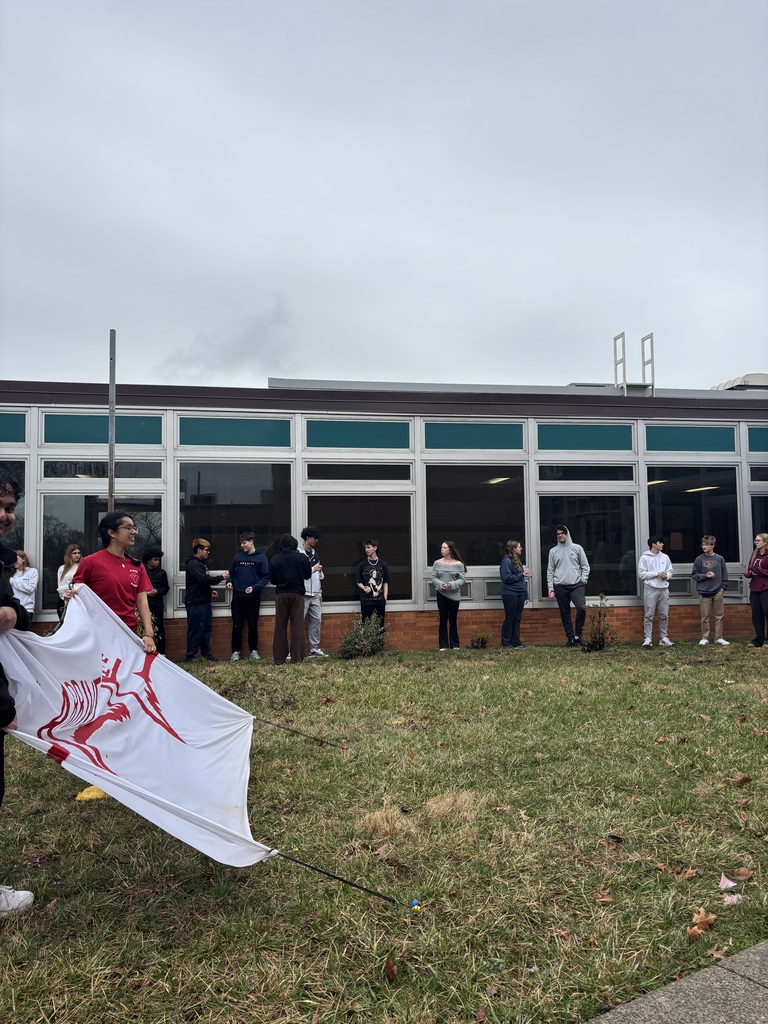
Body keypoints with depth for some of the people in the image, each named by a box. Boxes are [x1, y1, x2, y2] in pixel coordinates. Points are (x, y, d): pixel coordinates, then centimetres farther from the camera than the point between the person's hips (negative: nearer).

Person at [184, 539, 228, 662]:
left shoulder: (201, 563, 17)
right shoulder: (192, 564, -15)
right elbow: (204, 580, -25)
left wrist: (210, 592, 10)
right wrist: (221, 577, -15)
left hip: (204, 602, 10)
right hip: (195, 603, -10)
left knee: (207, 628, 12)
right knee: (195, 630, -5)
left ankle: (207, 654, 18)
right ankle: (190, 656, 2)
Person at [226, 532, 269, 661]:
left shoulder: (261, 557, -3)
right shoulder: (238, 556, 5)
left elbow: (266, 577, -5)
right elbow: (231, 573, 14)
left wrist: (254, 587, -17)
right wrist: (229, 581, -6)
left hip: (253, 597, -2)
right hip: (237, 597, 2)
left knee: (253, 625, 7)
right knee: (237, 625, 4)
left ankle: (254, 650, 17)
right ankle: (235, 651, 12)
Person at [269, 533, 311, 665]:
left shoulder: (275, 559, -2)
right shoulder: (302, 557, -3)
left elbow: (272, 579, 3)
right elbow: (307, 575, 6)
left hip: (281, 594, 1)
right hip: (297, 594, -1)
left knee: (280, 627, 5)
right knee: (297, 626, 1)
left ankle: (279, 659, 5)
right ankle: (297, 658, -2)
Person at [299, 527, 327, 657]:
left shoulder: (315, 554, 17)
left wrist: (319, 592, 19)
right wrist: (313, 569, -14)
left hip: (314, 594, 7)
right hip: (303, 594, -7)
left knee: (316, 620, 7)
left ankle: (314, 649, 14)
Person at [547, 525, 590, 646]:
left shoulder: (577, 548, 8)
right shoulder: (553, 551, 10)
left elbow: (585, 566, 7)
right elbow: (550, 571, 8)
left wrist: (583, 580, -5)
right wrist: (550, 587, 1)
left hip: (577, 585, -2)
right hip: (560, 586, 2)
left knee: (581, 607, -21)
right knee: (565, 614, 3)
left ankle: (578, 635, -6)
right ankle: (571, 639, 10)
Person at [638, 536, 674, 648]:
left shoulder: (665, 557, 11)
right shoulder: (644, 558, -3)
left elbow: (670, 572, 12)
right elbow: (641, 574, -8)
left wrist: (666, 575, -10)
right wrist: (656, 574, -14)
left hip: (664, 589, 4)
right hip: (650, 589, -4)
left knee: (664, 615, 8)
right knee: (649, 615, -3)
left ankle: (663, 638, 16)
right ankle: (648, 638, -1)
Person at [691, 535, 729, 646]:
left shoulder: (719, 559, 4)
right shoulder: (699, 559, 2)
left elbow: (724, 574, 6)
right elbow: (694, 574, 4)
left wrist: (724, 587, -2)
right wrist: (705, 576, -10)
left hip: (718, 591, 1)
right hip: (704, 591, -1)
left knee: (719, 616, 6)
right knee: (705, 617, 3)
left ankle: (719, 637, 15)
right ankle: (705, 638, 11)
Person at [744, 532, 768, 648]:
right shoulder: (754, 555, 15)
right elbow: (750, 570, 20)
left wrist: (754, 569, -15)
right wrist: (748, 573, -2)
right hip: (754, 589, 7)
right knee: (756, 615, 9)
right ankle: (758, 640, 15)